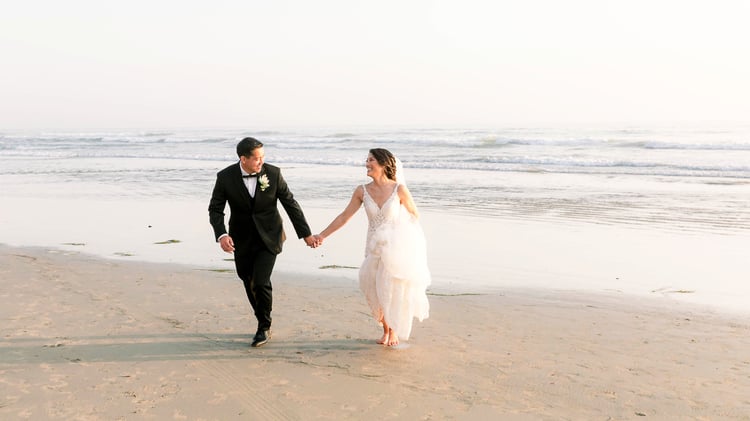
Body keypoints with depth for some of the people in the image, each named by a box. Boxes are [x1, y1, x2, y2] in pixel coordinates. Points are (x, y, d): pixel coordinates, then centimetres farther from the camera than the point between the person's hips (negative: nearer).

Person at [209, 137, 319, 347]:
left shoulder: (273, 173, -13)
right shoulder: (225, 177, -13)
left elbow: (290, 204, -6)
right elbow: (215, 209, -7)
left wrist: (306, 233, -4)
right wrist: (221, 235, -25)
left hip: (268, 237, -2)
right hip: (242, 240, 2)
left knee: (261, 282, -12)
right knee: (249, 284, 10)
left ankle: (264, 328, 9)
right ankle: (263, 321, 32)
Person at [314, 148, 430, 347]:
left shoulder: (399, 189, -12)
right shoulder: (362, 191, -4)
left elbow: (414, 215, 1)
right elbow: (344, 216, 3)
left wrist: (410, 239, 6)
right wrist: (322, 235, 1)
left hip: (397, 247, -2)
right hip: (375, 248, 3)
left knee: (395, 291, 3)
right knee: (377, 292, 5)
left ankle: (394, 331, 26)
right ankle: (385, 330, 28)